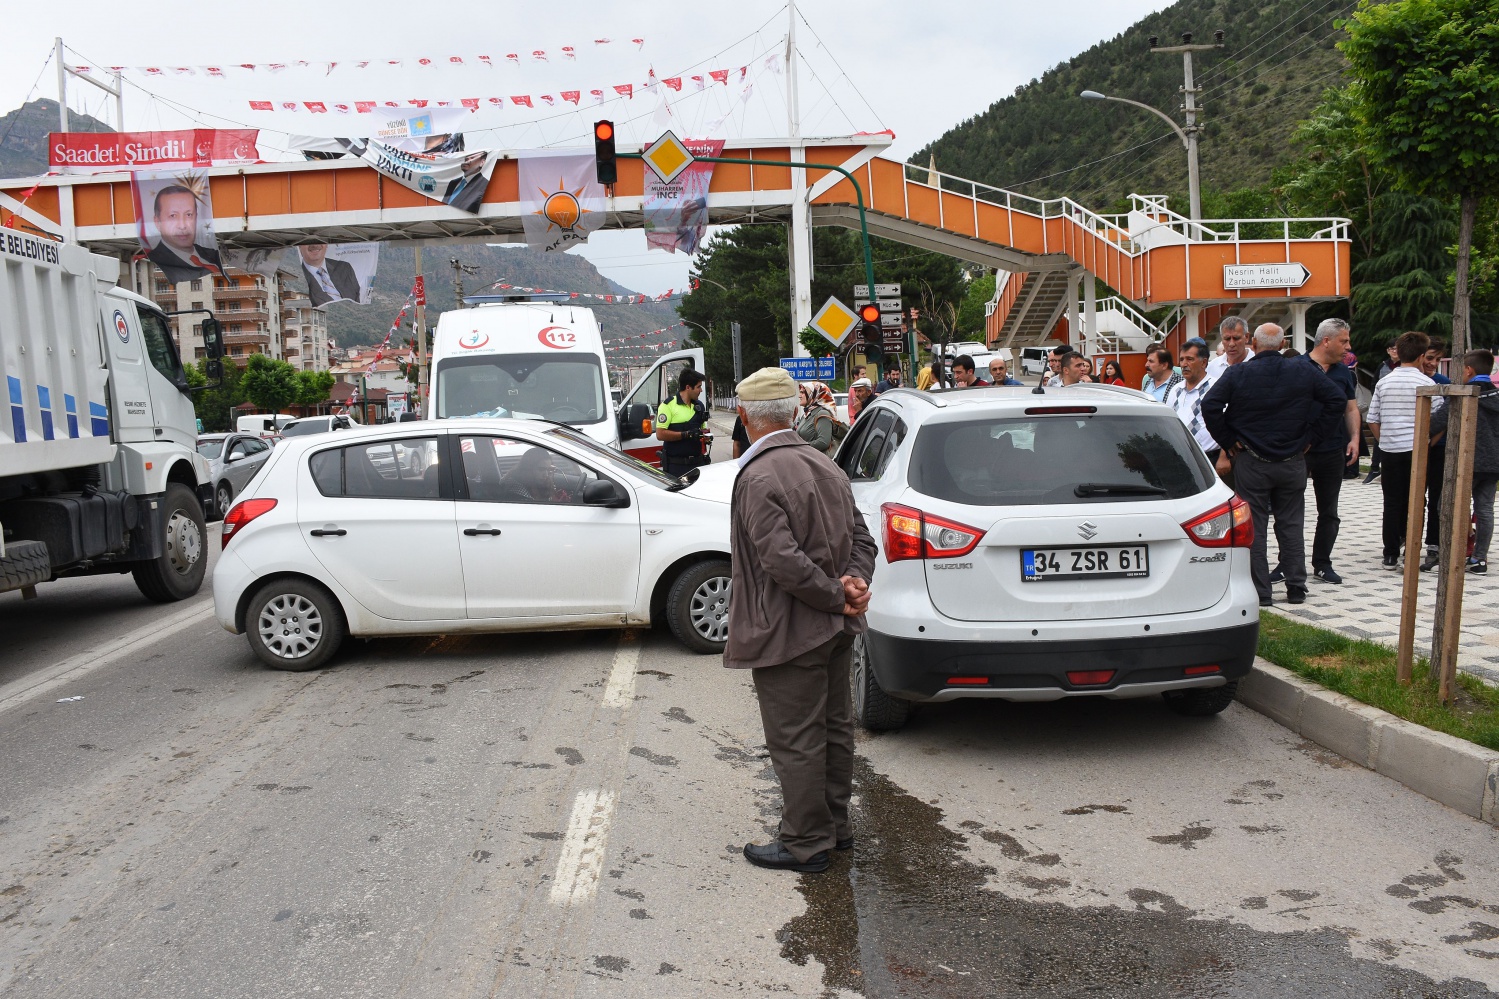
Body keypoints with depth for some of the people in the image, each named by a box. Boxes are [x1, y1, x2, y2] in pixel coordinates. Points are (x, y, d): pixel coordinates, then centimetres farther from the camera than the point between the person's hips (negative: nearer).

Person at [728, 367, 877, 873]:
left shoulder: (759, 477, -20)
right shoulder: (825, 464, 8)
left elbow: (784, 561, -28)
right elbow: (862, 538, 10)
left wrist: (838, 596, -17)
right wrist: (854, 583, -5)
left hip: (788, 633, -9)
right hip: (834, 629, 9)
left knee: (795, 741, 3)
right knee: (834, 727, 19)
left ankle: (805, 843, 14)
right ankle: (834, 825, 33)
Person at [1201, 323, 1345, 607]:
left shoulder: (1237, 373, -7)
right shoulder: (1304, 371, 1)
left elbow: (1210, 405, -16)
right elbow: (1336, 400, 1)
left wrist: (1227, 440, -6)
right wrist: (1312, 436, 5)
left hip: (1251, 463, -2)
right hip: (1293, 462, 3)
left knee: (1253, 528, 4)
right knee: (1291, 525, 13)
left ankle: (1260, 592, 5)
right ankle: (1296, 588, 17)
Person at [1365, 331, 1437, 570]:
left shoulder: (1384, 382, 5)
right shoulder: (1426, 383, -5)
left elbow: (1372, 421, 7)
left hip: (1389, 451, 3)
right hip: (1417, 450, -3)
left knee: (1392, 503, 7)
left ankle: (1391, 556, 8)